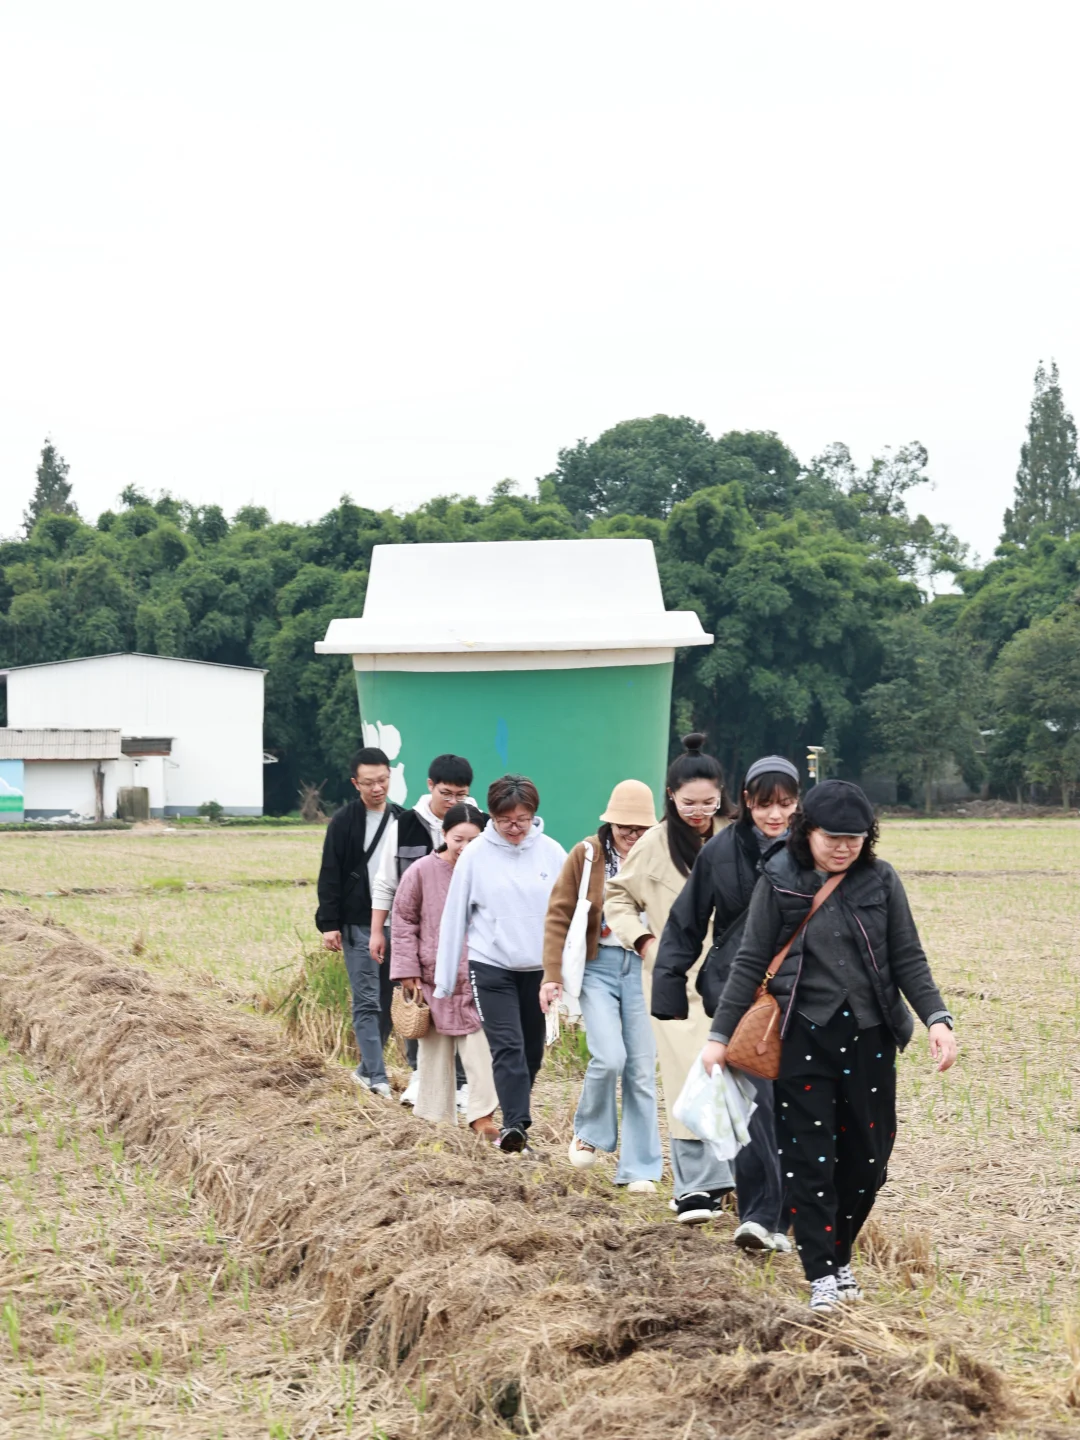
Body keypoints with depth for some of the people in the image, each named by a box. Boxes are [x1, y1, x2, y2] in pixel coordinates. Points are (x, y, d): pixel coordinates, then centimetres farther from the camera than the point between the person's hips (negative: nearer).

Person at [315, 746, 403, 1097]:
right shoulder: (343, 822, -2)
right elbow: (330, 876, -3)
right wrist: (328, 923, -9)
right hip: (359, 925, -4)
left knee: (388, 1001, 7)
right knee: (367, 1002, -5)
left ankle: (367, 1068, 19)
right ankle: (377, 1076, -5)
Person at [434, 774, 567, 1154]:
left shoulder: (552, 853, -1)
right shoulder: (475, 856, -4)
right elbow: (454, 918, 1)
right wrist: (444, 981, 2)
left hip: (540, 969, 2)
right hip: (492, 968, -2)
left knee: (532, 1052, 9)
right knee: (508, 1048, -14)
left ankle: (515, 1120, 25)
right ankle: (516, 1124, -19)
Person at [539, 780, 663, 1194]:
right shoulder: (586, 856, -1)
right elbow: (559, 916, -1)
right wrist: (553, 975, -7)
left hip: (643, 969, 1)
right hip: (597, 966, -1)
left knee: (642, 1070, 1)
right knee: (609, 1057, -17)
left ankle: (640, 1168, 11)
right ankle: (588, 1133, 12)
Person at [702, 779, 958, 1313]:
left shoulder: (881, 881, 3)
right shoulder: (779, 883, -1)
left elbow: (908, 960, 6)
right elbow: (749, 963, 3)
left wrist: (936, 1018, -7)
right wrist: (721, 1034, 1)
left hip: (869, 1036, 2)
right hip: (803, 1037, -2)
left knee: (867, 1157, 6)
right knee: (808, 1159, -4)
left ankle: (840, 1256, 25)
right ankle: (822, 1276, 1)